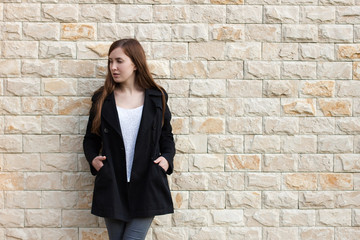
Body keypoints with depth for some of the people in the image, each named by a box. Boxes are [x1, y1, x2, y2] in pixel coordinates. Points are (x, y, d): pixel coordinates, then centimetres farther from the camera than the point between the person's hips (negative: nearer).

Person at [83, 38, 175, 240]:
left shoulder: (156, 98, 5)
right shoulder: (102, 99, 7)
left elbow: (167, 136, 13)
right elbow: (91, 138, 13)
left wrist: (167, 158, -5)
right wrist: (92, 158, -6)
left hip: (147, 186, -2)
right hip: (112, 186, 2)